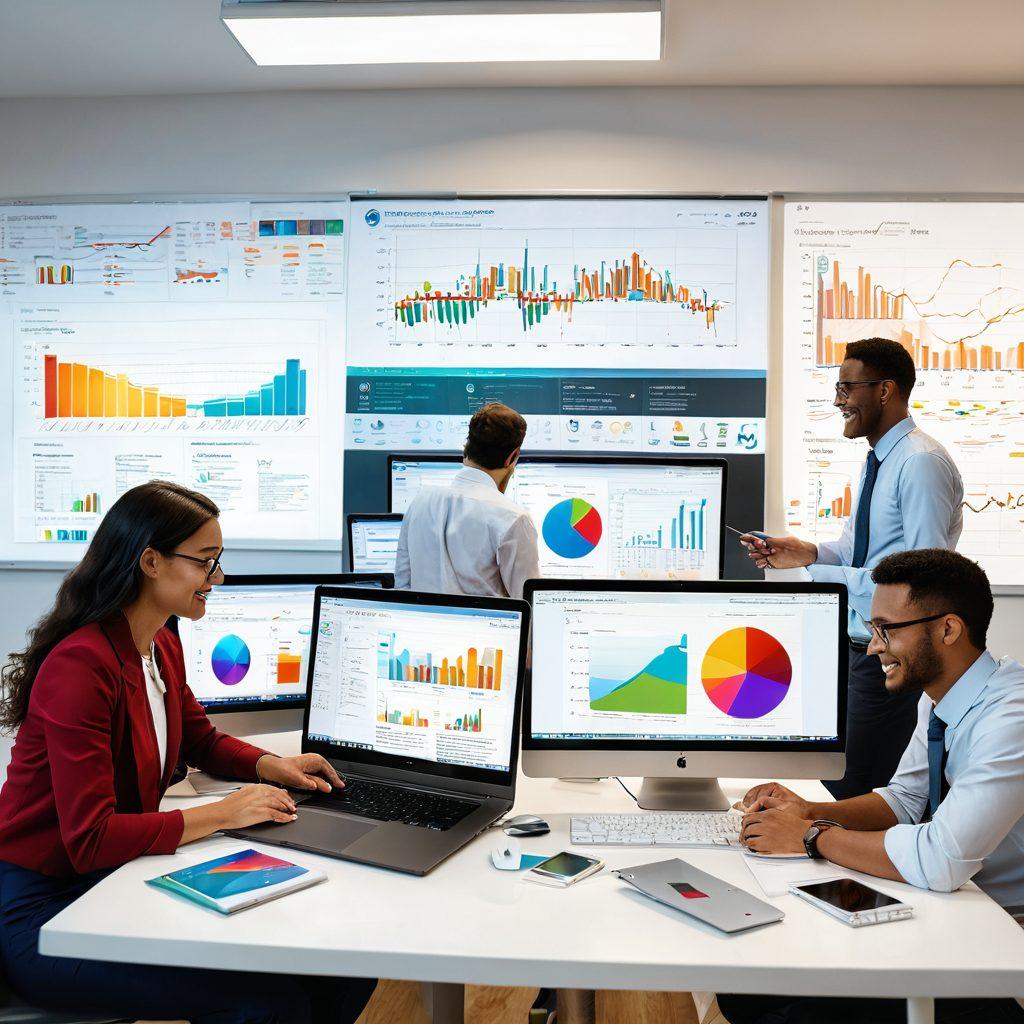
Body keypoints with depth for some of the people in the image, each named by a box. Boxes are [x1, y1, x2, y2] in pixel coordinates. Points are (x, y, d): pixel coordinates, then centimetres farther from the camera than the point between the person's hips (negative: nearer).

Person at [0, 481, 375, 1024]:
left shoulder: (163, 647, 5)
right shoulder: (80, 665, -24)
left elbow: (200, 739, 21)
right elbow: (89, 840, -26)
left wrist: (271, 765, 2)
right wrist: (222, 814, -21)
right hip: (45, 908, -8)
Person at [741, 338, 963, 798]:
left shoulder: (921, 462, -18)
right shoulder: (878, 460, 13)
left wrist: (829, 575, -21)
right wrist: (810, 553, 1)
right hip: (860, 647, 9)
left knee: (846, 791, -5)